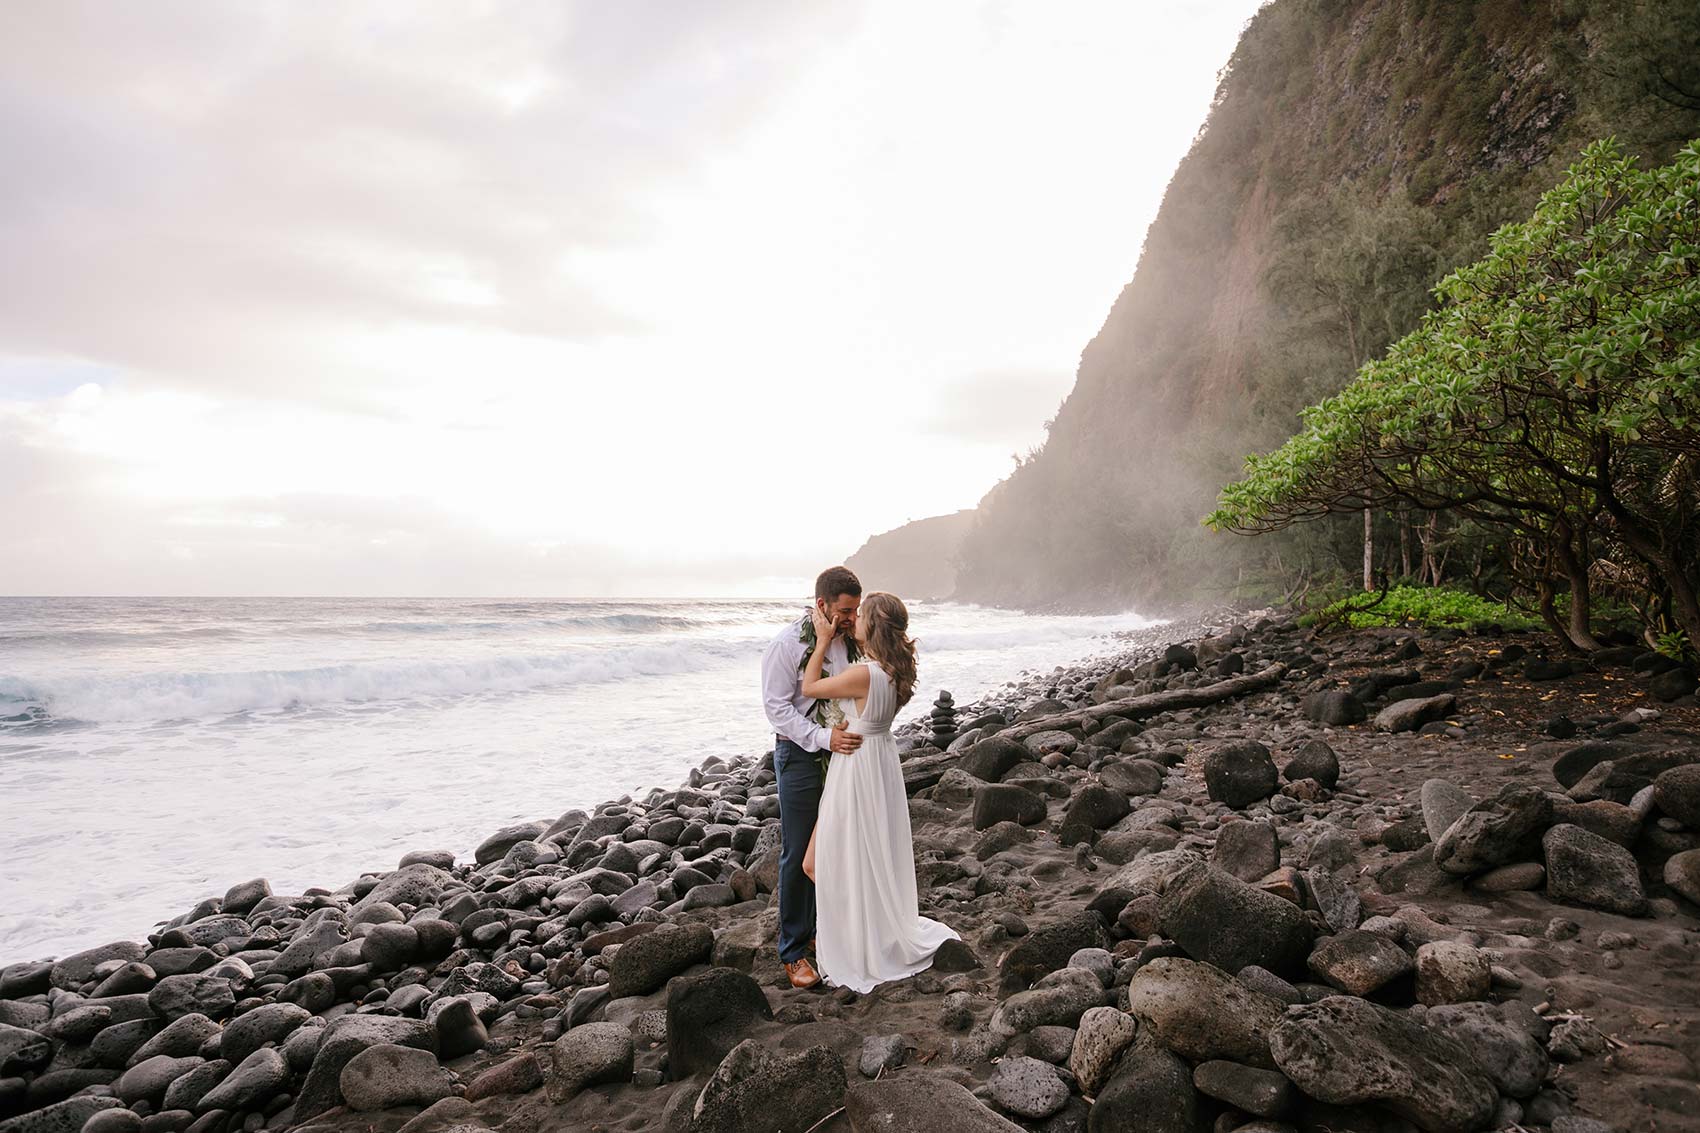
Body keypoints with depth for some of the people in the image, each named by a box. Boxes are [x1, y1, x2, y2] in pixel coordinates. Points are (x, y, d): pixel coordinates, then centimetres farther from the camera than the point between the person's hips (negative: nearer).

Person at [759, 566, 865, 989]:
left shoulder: (848, 639, 3)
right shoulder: (787, 644, -15)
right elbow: (776, 706, -16)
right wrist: (823, 738, -25)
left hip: (841, 752, 6)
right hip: (800, 756, -6)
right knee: (799, 854, 1)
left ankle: (822, 930, 32)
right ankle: (793, 950, 14)